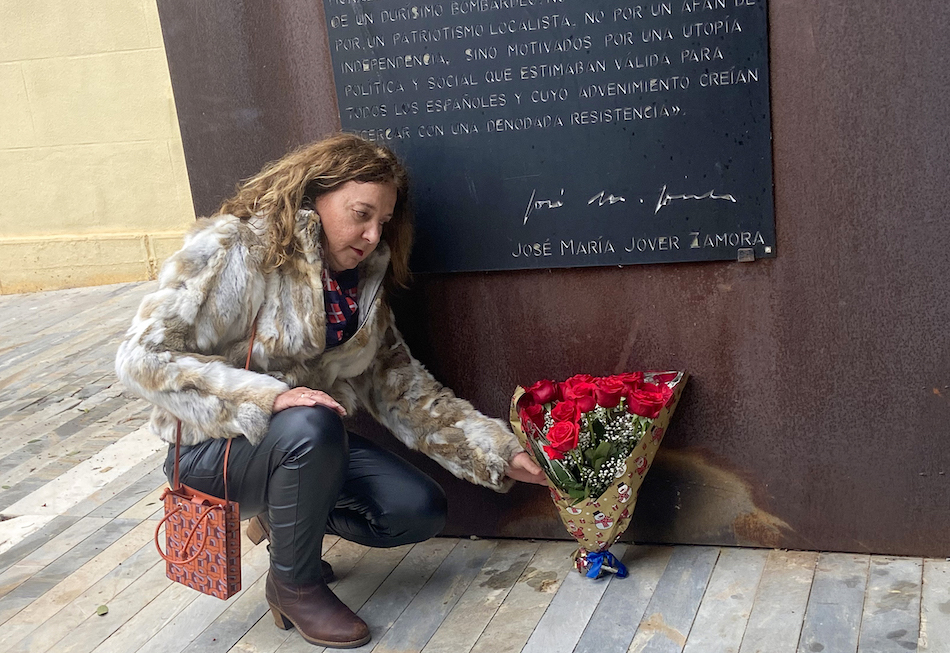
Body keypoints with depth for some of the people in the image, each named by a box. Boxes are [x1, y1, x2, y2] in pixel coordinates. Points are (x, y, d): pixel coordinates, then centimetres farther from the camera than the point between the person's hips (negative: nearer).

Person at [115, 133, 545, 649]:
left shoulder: (363, 281, 4)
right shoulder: (235, 252, -18)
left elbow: (403, 391, 5)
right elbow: (144, 357, -24)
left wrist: (500, 455, -3)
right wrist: (267, 398, -34)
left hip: (308, 441, 6)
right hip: (212, 447, -6)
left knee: (421, 512, -9)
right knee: (311, 426, -36)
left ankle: (285, 514, 15)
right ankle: (293, 585, -11)